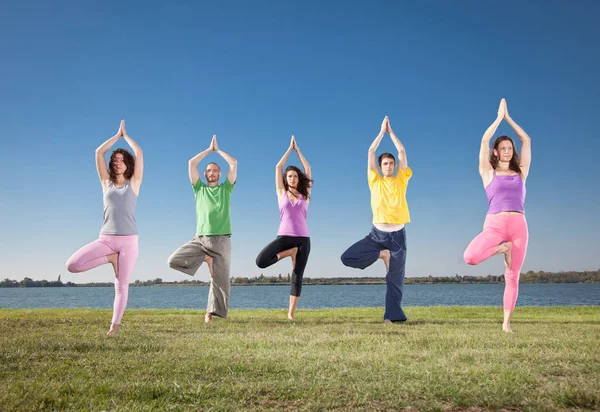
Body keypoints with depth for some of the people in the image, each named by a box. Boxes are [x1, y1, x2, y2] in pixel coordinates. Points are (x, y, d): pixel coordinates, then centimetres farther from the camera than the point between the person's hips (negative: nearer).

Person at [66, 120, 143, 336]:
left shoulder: (134, 182, 6)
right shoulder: (106, 182, 11)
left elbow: (139, 153, 1)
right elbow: (99, 152, 7)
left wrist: (126, 135, 14)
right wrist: (117, 135, 14)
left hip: (128, 240, -2)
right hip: (106, 239, 2)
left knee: (122, 285, -2)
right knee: (72, 265, -15)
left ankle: (114, 325, 9)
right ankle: (111, 259, 2)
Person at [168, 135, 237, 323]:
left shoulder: (226, 188, 13)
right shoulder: (199, 188, 15)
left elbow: (234, 163, 6)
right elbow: (191, 163, 9)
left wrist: (218, 150, 17)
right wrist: (209, 149, 16)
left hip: (222, 240, -1)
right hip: (200, 238, 1)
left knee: (220, 280, -2)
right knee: (174, 261, -15)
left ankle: (211, 312, 9)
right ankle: (206, 258, 3)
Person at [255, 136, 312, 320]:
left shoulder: (305, 195, 11)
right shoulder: (282, 193, 10)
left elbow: (308, 169, 11)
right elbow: (278, 167, 8)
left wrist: (298, 150, 17)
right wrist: (290, 148, 14)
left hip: (303, 238, 0)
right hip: (284, 236, 0)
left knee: (297, 277, -2)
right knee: (261, 261, -21)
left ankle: (291, 313, 5)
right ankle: (289, 253, 1)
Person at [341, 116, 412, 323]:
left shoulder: (401, 180, 7)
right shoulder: (374, 181, 6)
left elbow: (402, 151, 4)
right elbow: (371, 151, 3)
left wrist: (391, 131, 11)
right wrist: (382, 131, 9)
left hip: (398, 235, 0)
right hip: (377, 234, 1)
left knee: (395, 279, 1)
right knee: (347, 257, -14)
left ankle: (392, 316, 7)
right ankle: (382, 254, 2)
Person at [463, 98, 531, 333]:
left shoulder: (521, 172, 16)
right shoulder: (488, 173, 9)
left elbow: (526, 141, 17)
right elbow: (484, 140, 3)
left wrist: (508, 118, 21)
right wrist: (499, 117, 11)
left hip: (519, 225, 2)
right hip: (495, 224, -2)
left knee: (512, 276, 0)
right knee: (470, 257, -27)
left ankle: (506, 323, 8)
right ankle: (502, 248, 1)